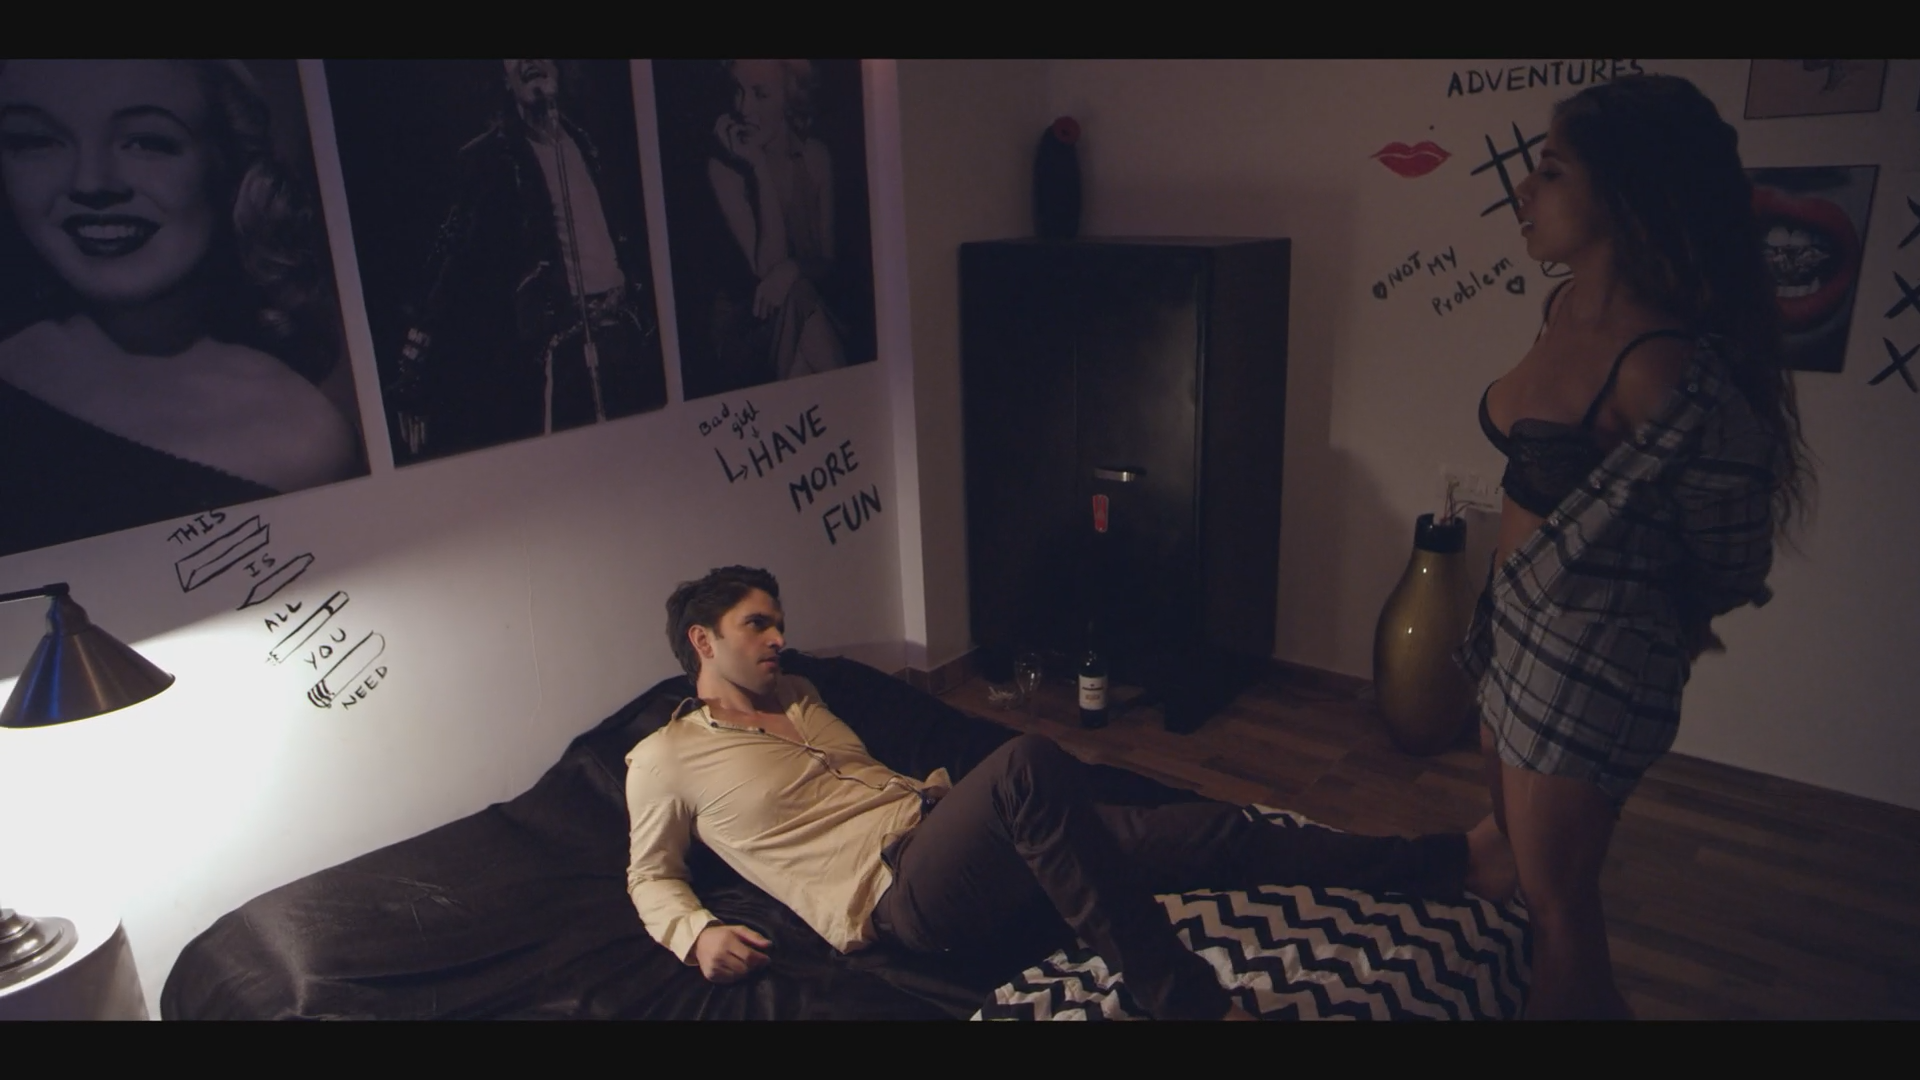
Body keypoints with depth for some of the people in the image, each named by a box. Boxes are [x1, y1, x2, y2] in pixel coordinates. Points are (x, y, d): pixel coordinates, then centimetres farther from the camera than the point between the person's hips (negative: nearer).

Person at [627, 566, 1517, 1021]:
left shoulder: (796, 695, 23)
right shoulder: (663, 759, 6)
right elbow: (650, 877, 11)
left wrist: (934, 785, 13)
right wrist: (698, 932, -10)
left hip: (942, 826, 7)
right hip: (901, 896, -7)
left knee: (1210, 832, -3)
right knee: (1030, 764, -39)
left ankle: (1449, 865, 7)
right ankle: (1188, 1002, -33)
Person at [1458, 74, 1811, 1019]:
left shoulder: (1673, 371, -27)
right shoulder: (1567, 312, -1)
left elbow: (1732, 558, -13)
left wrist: (1661, 625, 5)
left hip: (1590, 652, -9)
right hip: (1517, 619, 9)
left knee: (1554, 895, 9)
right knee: (1516, 847, 25)